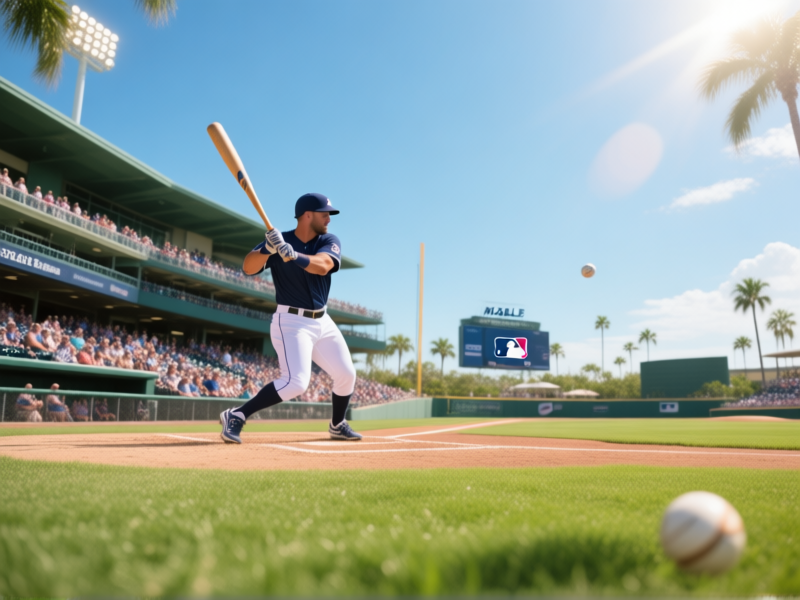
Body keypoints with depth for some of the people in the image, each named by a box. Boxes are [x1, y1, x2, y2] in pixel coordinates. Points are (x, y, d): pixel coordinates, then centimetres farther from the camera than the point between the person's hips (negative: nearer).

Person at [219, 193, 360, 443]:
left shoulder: (330, 241, -1)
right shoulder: (278, 239, -8)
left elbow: (321, 266, -23)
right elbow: (248, 268, -21)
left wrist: (292, 254, -41)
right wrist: (268, 249, -40)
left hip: (323, 322, 6)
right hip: (291, 322, -5)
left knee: (346, 375, 10)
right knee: (295, 382, -21)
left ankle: (337, 425, 35)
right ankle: (236, 415, -8)